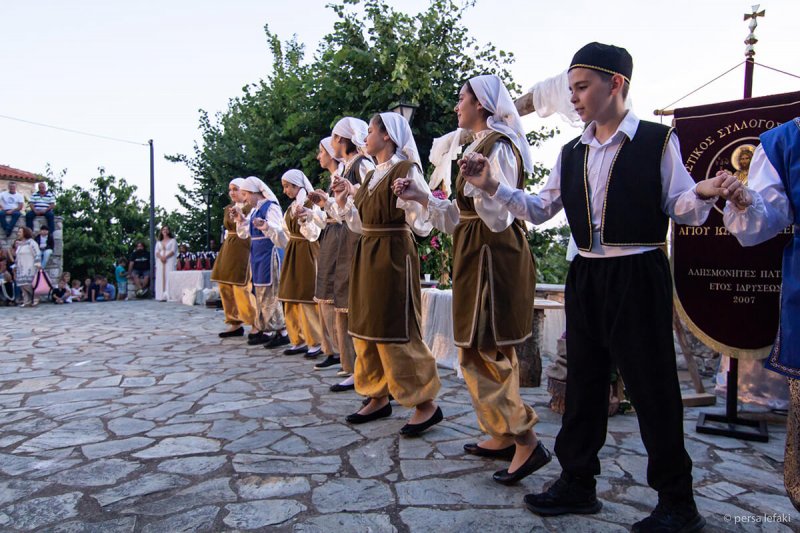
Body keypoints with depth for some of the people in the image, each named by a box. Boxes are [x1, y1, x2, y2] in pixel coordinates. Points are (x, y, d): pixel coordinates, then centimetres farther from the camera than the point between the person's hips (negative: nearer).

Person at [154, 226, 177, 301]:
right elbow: (156, 252, 10)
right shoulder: (158, 242, 23)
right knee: (160, 277, -6)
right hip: (160, 261, 4)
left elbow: (173, 251, -2)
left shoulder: (173, 240, 11)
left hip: (169, 261, -4)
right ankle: (162, 296, -9)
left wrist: (166, 257, -17)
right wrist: (161, 257, -11)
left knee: (169, 277, -13)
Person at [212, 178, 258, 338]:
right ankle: (235, 323, 13)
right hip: (228, 248, 8)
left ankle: (256, 324, -2)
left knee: (241, 287, -11)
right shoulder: (228, 209, 18)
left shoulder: (249, 208, -5)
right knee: (225, 287, 6)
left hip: (243, 248, -8)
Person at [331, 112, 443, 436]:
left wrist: (409, 200, -33)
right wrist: (343, 200, 7)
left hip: (394, 255, -9)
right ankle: (379, 398, 23)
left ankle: (426, 404, 3)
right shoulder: (371, 176, 15)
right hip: (367, 255, 9)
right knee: (366, 328, 11)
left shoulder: (406, 170, -9)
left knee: (394, 331, -8)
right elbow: (360, 225, 16)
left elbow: (422, 225, -16)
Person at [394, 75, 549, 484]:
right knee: (487, 351, 14)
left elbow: (499, 217, -19)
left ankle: (526, 441, 1)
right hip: (479, 255, 10)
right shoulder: (480, 147, 17)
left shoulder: (498, 147, -13)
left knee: (480, 352, -7)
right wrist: (422, 197, 13)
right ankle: (504, 435, 24)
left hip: (494, 257, -10)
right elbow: (462, 217, 16)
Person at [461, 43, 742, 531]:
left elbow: (682, 209, -3)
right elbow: (540, 209, 12)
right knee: (584, 380, 12)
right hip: (586, 276, 6)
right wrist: (493, 187, 3)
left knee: (652, 385, 1)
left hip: (639, 276, -5)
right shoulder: (572, 154, 11)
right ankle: (577, 483, 28)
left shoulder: (657, 141, -3)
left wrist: (703, 194, -25)